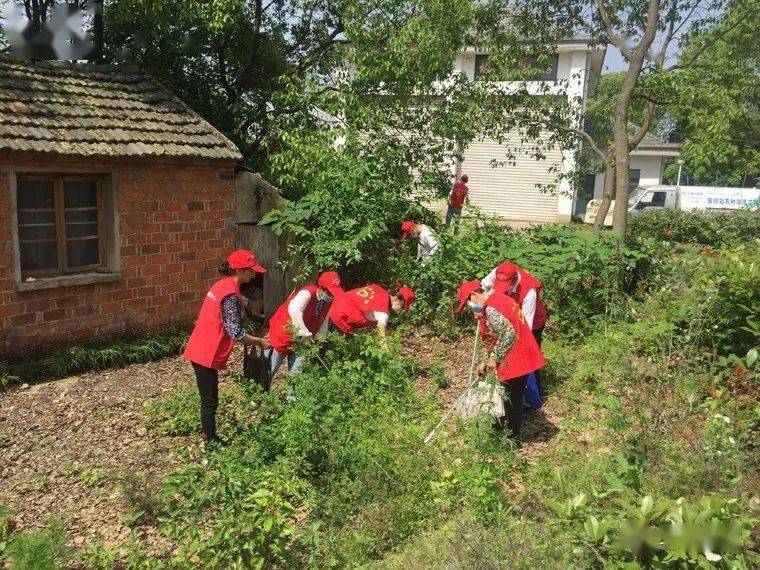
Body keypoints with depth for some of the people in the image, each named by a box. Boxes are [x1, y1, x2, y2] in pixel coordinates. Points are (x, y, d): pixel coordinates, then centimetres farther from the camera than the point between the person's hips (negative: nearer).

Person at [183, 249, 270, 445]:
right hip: (207, 355, -9)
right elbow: (236, 333, -21)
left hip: (200, 350, 9)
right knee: (210, 401, 3)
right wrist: (259, 342, -7)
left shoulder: (221, 285, 10)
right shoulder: (231, 294, -20)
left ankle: (207, 435, 32)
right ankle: (211, 443, 14)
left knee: (209, 399, 20)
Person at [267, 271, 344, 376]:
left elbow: (322, 330, 3)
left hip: (301, 342, 6)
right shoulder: (307, 293, -26)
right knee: (269, 371, 5)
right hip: (282, 337, -6)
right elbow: (293, 309, -48)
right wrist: (305, 332, -50)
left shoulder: (328, 303, -3)